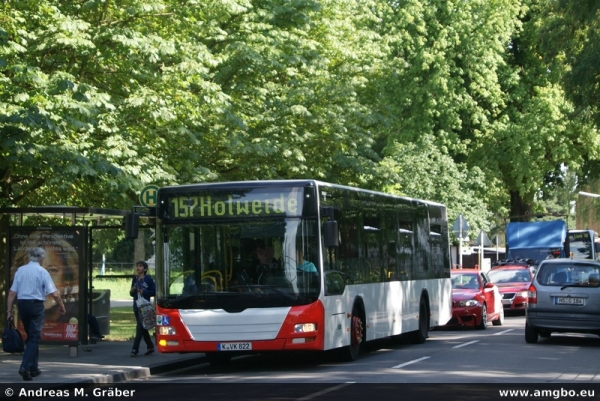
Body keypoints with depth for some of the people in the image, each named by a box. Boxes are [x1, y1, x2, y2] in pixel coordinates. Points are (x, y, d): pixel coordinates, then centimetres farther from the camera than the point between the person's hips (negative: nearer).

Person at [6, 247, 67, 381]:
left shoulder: (20, 270, 3)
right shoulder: (42, 272, -6)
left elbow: (12, 292, 1)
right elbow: (54, 294, -9)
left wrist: (9, 310, 5)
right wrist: (61, 306, 5)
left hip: (22, 304, 4)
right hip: (36, 305, -4)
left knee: (31, 336, 18)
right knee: (34, 337, -2)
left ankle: (34, 368, 23)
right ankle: (25, 366, -18)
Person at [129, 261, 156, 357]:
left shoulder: (148, 279, -6)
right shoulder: (135, 279, 10)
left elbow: (154, 292, -5)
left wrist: (144, 292, -17)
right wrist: (132, 291, -4)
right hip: (136, 306, 6)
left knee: (140, 327, -11)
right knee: (142, 328, 12)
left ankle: (135, 349, -13)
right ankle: (150, 346, 24)